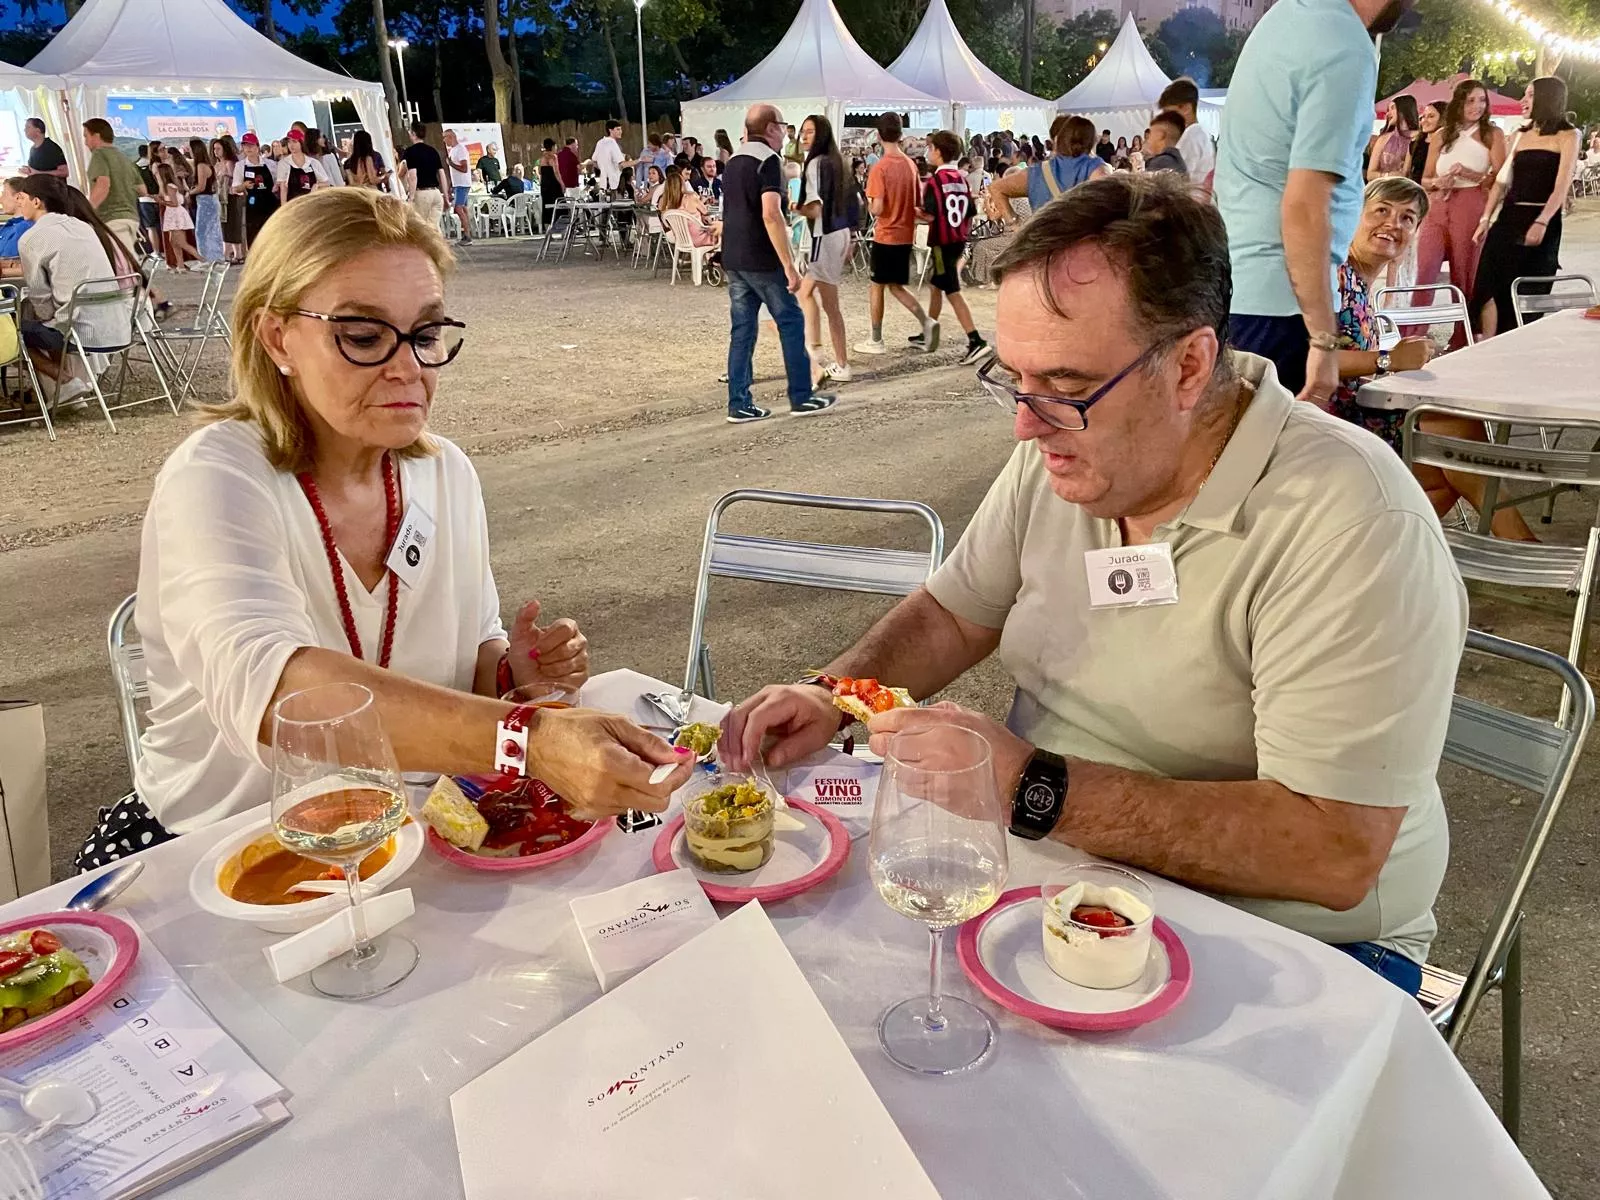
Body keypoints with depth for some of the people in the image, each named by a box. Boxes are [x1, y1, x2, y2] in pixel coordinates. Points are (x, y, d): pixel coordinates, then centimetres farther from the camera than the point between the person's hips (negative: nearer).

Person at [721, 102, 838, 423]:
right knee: (791, 323, 4)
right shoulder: (768, 160, -12)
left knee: (741, 330, 8)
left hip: (733, 259, 8)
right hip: (761, 260, -8)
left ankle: (739, 405, 6)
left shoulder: (733, 162, 15)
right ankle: (802, 398, 9)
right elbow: (770, 215, -23)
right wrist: (788, 264, -23)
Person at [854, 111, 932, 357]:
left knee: (877, 286, 7)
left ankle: (876, 341, 14)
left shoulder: (880, 167, -16)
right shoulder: (910, 165, 3)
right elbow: (918, 202, 11)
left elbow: (877, 209, -20)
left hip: (885, 236, -6)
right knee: (896, 286, 17)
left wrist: (868, 203, 1)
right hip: (906, 235, 6)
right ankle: (926, 322, 0)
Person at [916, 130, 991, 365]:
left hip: (942, 243, -8)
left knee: (953, 292, -9)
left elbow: (930, 216, -21)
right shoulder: (961, 179, 8)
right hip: (959, 241, 8)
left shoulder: (935, 181, -13)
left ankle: (976, 341, -17)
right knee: (935, 284, 21)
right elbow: (969, 215, 9)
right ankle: (929, 337, 32)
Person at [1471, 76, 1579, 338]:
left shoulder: (1566, 135, -1)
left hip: (1541, 220, -5)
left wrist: (1542, 222, -23)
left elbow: (1562, 185, -10)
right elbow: (1502, 180, 14)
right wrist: (1486, 219, 4)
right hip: (1508, 217, 5)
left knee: (1528, 293, -1)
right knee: (1489, 285, -5)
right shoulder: (1522, 135, 16)